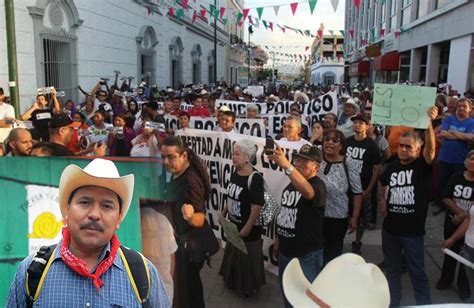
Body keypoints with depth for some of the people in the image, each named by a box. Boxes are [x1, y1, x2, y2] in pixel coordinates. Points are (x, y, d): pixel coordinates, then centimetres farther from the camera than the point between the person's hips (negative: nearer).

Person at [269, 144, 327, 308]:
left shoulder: (318, 185, -18)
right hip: (286, 251, 8)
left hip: (307, 255, -8)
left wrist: (286, 166, -56)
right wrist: (278, 240, 18)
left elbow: (307, 191, -44)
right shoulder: (291, 184, 8)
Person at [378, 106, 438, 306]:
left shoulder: (422, 165, -10)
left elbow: (431, 148, -31)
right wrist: (382, 201, 9)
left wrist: (429, 123, -46)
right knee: (392, 269, 18)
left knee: (417, 273, 4)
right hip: (390, 228, 5)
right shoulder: (392, 166, 3)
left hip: (413, 230, -5)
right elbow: (382, 183, 24)